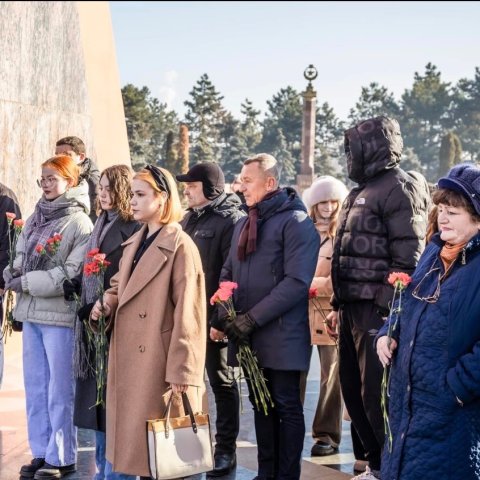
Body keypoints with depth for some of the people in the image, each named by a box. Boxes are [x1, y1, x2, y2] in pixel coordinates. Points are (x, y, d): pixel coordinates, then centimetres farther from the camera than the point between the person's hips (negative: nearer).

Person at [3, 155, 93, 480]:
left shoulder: (79, 223, -9)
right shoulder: (35, 219, 12)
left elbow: (72, 274, -16)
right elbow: (21, 256, 17)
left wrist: (26, 282, -14)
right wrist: (12, 273, -6)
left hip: (60, 316, -7)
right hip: (31, 313, 7)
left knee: (59, 390, 1)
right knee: (35, 387, 12)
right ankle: (41, 453, 23)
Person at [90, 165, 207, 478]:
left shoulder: (180, 246, -12)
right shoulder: (134, 243, 14)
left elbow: (187, 314, -16)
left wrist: (182, 371, -18)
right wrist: (106, 303, 1)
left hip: (158, 363, -8)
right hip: (127, 360, 8)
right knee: (127, 432, 13)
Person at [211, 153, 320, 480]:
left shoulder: (295, 222, -10)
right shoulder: (244, 224, 14)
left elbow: (297, 281, -19)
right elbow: (228, 274, 16)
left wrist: (252, 318, -20)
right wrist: (220, 317, -1)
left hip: (281, 335, -7)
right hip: (247, 335, 7)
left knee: (286, 406, 3)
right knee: (261, 404, 14)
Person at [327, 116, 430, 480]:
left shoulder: (399, 188, -10)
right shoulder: (363, 190, 18)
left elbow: (407, 259, -17)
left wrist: (386, 311, -21)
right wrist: (339, 306, 18)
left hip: (377, 311, -9)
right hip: (353, 309, 9)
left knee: (376, 396, -5)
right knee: (354, 392, 14)